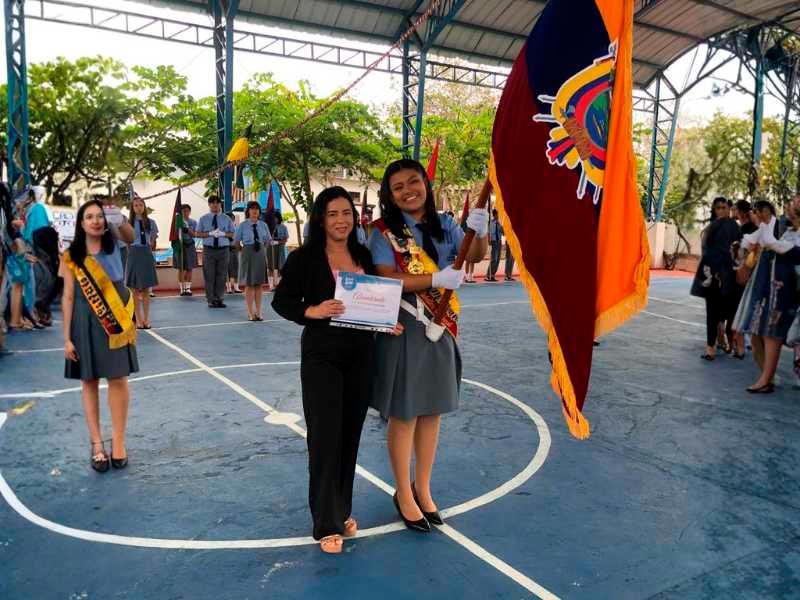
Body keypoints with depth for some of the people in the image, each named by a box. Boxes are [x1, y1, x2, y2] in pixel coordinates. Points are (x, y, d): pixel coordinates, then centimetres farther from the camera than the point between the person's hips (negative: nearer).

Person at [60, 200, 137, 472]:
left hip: (115, 321, 0)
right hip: (85, 322, 0)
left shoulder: (112, 242, 1)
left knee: (118, 380, 3)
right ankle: (97, 444, 16)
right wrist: (67, 337, -3)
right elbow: (68, 297, -2)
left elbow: (129, 236, -20)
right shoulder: (71, 256, -2)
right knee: (89, 382, 7)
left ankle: (118, 441, 14)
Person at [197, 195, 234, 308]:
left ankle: (218, 299, 12)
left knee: (221, 275, 3)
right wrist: (210, 233, -14)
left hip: (223, 249, 1)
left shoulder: (226, 218, 9)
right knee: (209, 275, -1)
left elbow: (233, 234, 7)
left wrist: (223, 233, -12)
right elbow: (198, 233, 1)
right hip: (209, 249, -1)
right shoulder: (203, 219, 6)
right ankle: (211, 300, 6)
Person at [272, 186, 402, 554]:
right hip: (321, 355, -4)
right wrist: (312, 311, -22)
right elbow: (281, 301, -5)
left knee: (350, 435, 13)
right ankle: (327, 524, 11)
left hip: (361, 354, 5)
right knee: (325, 437, -2)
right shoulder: (304, 258, -7)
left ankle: (343, 511, 31)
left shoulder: (364, 257, 7)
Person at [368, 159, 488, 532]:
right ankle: (404, 495, 25)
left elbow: (475, 256, -5)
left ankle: (423, 488, 32)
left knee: (433, 409, 13)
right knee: (403, 413, 6)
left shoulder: (444, 225, 5)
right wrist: (437, 279, -23)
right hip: (403, 328, -4)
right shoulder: (385, 231, -7)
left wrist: (479, 232, -25)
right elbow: (387, 280, -16)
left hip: (439, 328, 5)